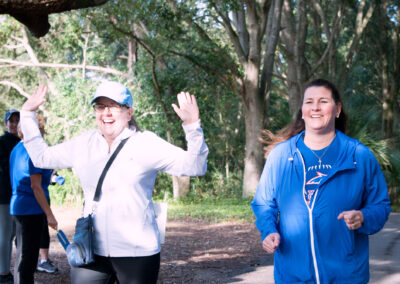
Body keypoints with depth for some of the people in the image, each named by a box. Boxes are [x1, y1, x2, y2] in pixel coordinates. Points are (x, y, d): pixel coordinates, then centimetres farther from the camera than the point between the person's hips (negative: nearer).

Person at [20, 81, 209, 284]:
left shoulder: (147, 144, -4)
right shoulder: (83, 145, 9)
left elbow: (194, 167, -11)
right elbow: (41, 157, 21)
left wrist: (193, 126, -25)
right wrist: (27, 114, 19)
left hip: (137, 252, -3)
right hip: (91, 251, 4)